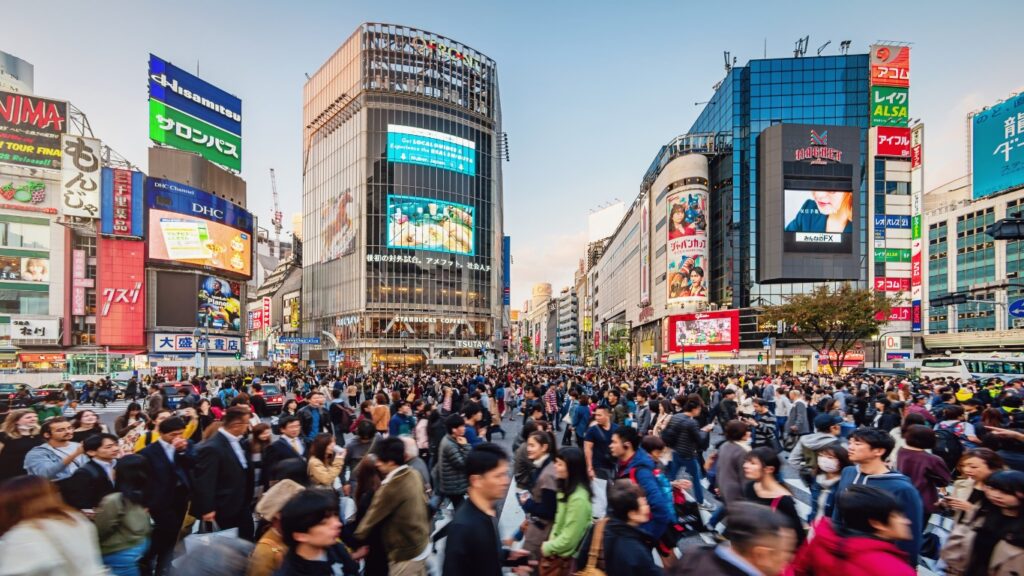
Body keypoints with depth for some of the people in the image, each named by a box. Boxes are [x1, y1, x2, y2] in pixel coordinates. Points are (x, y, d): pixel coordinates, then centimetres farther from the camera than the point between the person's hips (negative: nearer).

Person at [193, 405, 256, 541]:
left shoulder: (236, 441, 3)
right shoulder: (211, 447, -24)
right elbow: (204, 481, -22)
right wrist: (207, 509, -17)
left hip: (243, 506, 8)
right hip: (227, 509, -8)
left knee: (247, 543, 18)